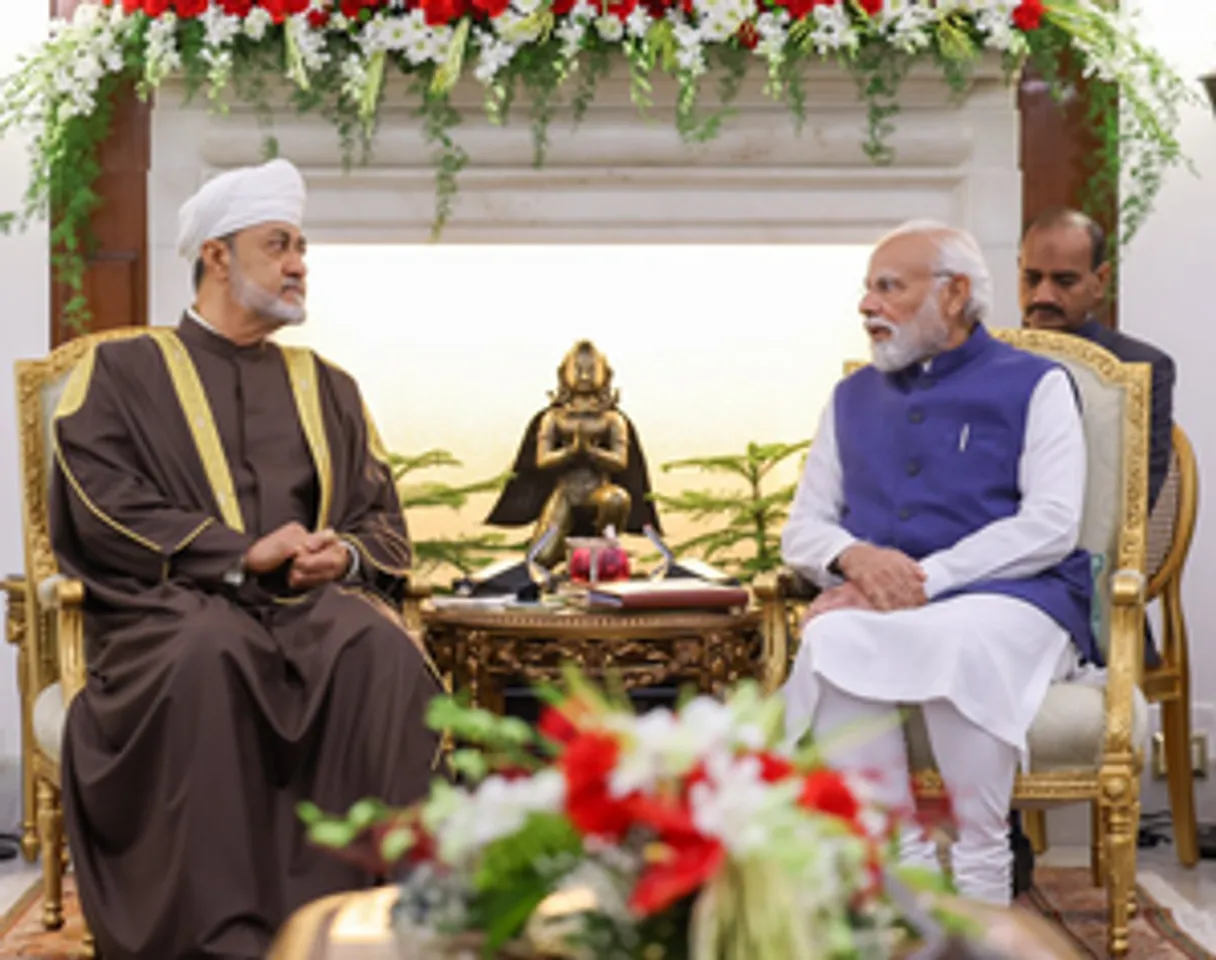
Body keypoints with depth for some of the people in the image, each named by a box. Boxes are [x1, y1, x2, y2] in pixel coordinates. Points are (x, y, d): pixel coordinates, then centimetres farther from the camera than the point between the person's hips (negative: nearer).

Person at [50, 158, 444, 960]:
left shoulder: (327, 388, 24)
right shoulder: (122, 373, 12)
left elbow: (384, 518, 18)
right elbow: (105, 510, -3)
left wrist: (346, 554, -7)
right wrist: (241, 552, -14)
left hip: (314, 597, 3)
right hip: (170, 600, -3)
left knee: (384, 651, -31)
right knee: (207, 655, -39)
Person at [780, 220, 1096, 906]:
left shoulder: (1034, 385, 10)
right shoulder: (853, 398, 24)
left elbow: (1051, 525, -4)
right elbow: (802, 529, 18)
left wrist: (926, 579, -14)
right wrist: (854, 556, -7)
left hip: (1009, 597, -3)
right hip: (881, 603, 3)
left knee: (961, 640, -39)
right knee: (832, 640, -33)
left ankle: (982, 872, -26)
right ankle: (903, 860, -29)